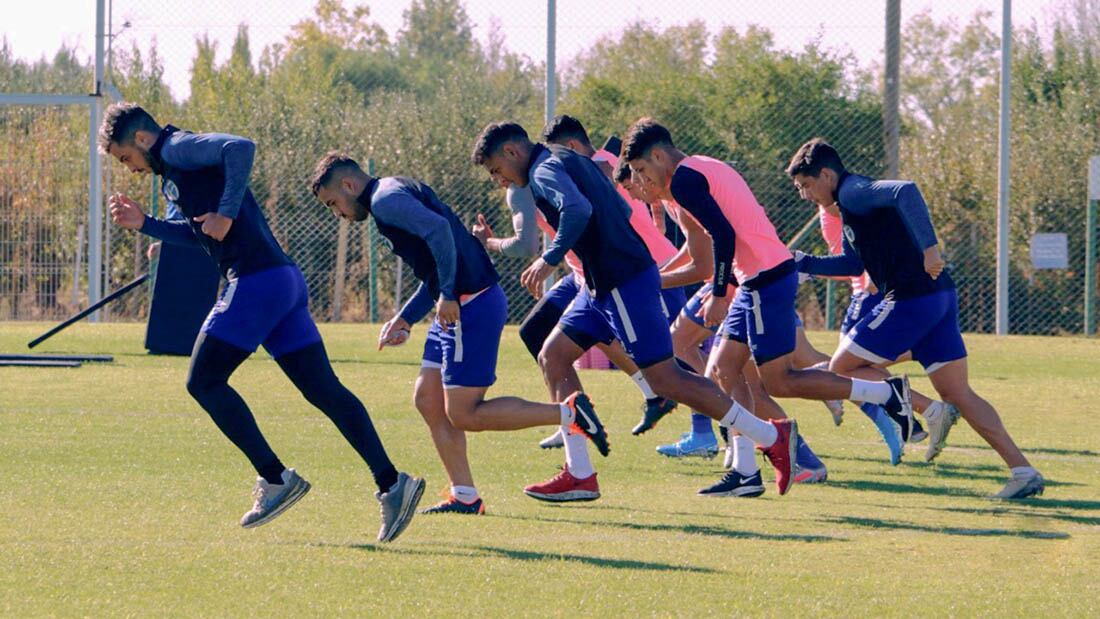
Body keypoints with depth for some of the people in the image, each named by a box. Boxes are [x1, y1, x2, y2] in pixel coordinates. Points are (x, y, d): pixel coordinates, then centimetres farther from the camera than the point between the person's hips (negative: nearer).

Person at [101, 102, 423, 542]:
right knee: (322, 389, 4)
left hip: (256, 281, -10)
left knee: (204, 381, -2)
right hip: (283, 278, 10)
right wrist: (144, 224, 24)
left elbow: (240, 147, -24)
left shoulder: (177, 149, -6)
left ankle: (276, 478, -5)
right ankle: (391, 484, -3)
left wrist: (227, 214, -21)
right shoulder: (172, 170, 24)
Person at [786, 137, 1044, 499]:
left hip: (912, 299, -10)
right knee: (958, 392, 8)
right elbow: (855, 263, 34)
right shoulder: (853, 201, 22)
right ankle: (1024, 472, -1)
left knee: (841, 370, 2)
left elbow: (906, 191, -27)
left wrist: (929, 248, -32)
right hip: (940, 297, 10)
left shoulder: (852, 193, -8)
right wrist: (805, 265, 27)